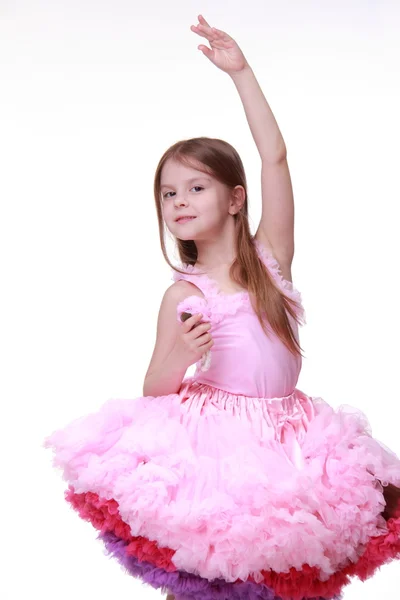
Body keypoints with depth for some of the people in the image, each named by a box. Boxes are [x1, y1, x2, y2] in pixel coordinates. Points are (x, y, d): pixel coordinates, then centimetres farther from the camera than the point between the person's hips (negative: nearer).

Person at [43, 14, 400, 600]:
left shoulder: (270, 256, 0)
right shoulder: (183, 294, -3)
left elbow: (275, 157, -8)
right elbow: (153, 391, 0)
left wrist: (241, 71, -9)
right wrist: (180, 358, -21)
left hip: (283, 439, 2)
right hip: (207, 444, -1)